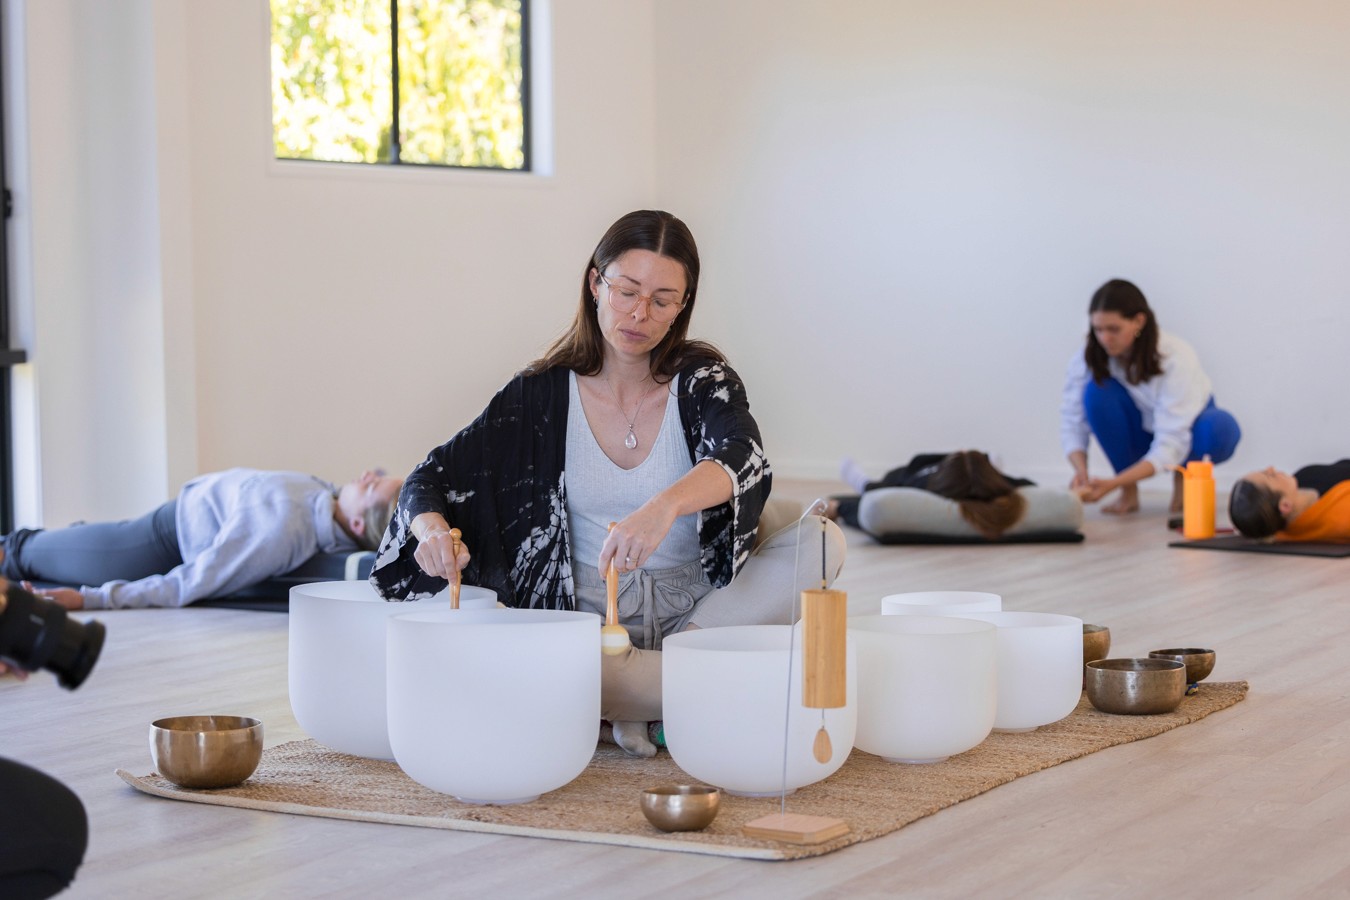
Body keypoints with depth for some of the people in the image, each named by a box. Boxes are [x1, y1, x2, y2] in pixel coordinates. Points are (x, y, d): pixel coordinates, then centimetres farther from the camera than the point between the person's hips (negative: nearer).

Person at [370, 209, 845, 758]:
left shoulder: (702, 380, 0)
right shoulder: (543, 394, 3)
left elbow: (743, 461, -22)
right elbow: (428, 481, 1)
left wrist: (665, 506, -45)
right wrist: (432, 528, -25)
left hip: (694, 608, 1)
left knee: (822, 540, -24)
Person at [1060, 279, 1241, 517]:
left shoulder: (1177, 357, -32)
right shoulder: (1087, 360, -22)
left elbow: (1170, 446, -36)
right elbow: (1071, 422, -19)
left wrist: (1113, 484, -47)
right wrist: (1080, 471, -40)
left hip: (1184, 432, -2)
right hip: (1140, 433, 3)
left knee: (1220, 428, -37)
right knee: (1098, 391, -29)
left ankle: (1183, 477, -3)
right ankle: (1129, 492, -14)